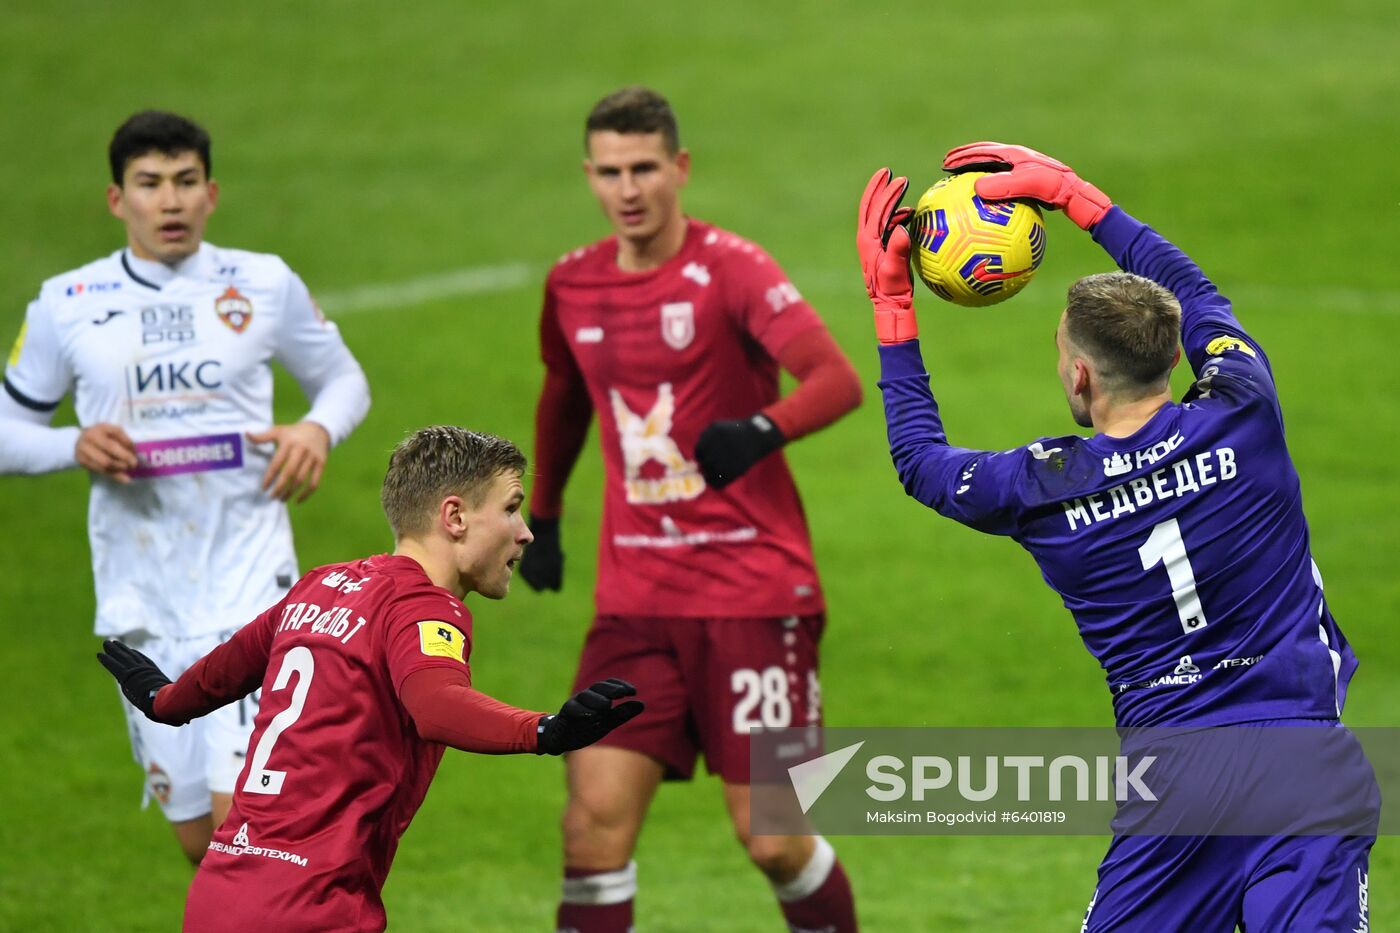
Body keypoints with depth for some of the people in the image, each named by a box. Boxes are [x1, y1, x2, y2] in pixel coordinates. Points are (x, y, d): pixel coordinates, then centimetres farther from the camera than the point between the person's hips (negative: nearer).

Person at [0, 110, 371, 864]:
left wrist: (318, 430, -7)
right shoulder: (67, 306, 4)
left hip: (248, 585, -2)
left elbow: (344, 379, 16)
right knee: (200, 839, 7)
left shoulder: (266, 286, 2)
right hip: (141, 600, 2)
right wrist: (74, 447, -11)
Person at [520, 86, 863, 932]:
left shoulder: (728, 268, -9)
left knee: (772, 838, -3)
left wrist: (763, 430, -40)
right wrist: (542, 516, 31)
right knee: (595, 820, -9)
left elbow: (838, 379, -22)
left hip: (754, 591, -4)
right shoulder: (573, 287, 8)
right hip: (636, 599, 4)